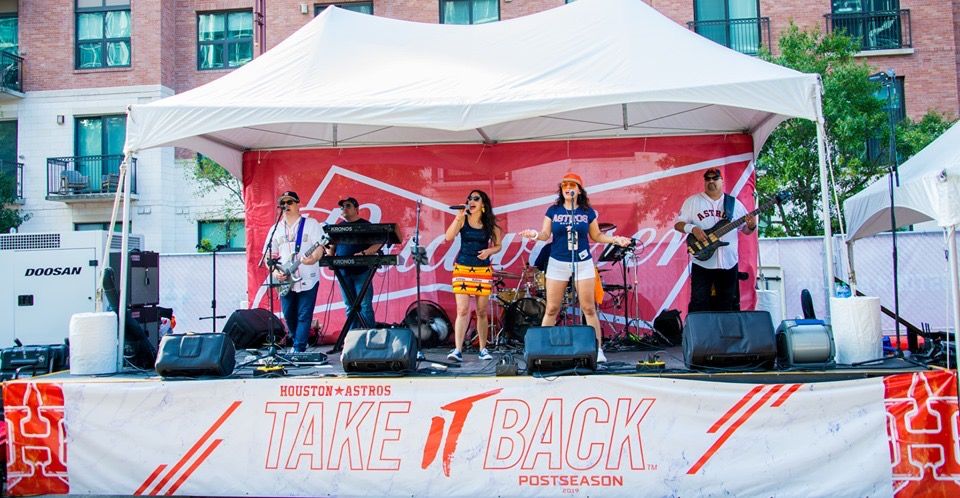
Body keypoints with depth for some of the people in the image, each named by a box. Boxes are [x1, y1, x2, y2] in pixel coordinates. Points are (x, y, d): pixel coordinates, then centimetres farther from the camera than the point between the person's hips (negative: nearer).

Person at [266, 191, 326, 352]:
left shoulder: (311, 224, 0)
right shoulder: (276, 229, 12)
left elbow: (319, 247, -8)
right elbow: (269, 255, 12)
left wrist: (313, 258, -30)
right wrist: (274, 271, -6)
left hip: (307, 279, -4)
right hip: (285, 281, 4)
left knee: (304, 316, -4)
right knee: (289, 316, 10)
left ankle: (299, 350, 0)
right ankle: (298, 342, 32)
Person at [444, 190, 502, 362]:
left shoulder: (490, 224, 3)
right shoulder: (463, 219, 0)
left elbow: (498, 245, 11)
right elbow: (448, 237, -12)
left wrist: (489, 251, -10)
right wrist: (458, 217, -20)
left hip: (483, 270, 1)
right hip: (462, 268, -1)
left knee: (482, 312, 7)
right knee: (462, 310, -10)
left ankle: (483, 349, 19)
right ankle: (457, 350, -11)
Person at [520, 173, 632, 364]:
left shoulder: (588, 212, 4)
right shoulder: (553, 210, 3)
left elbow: (596, 236, 10)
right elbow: (546, 235, 2)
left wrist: (614, 239, -4)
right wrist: (535, 234, -19)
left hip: (583, 264, 0)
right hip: (557, 263, 0)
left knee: (589, 308, 1)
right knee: (551, 309, 1)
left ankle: (598, 349, 7)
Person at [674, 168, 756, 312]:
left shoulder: (734, 203, 8)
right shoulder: (692, 201, 3)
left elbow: (746, 230, 11)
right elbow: (678, 224, 2)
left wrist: (752, 226, -12)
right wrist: (692, 228, -17)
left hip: (728, 263, 2)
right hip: (702, 263, -2)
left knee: (728, 305, 8)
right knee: (699, 304, -5)